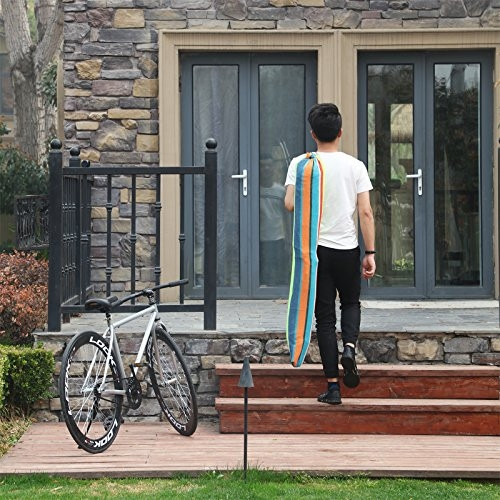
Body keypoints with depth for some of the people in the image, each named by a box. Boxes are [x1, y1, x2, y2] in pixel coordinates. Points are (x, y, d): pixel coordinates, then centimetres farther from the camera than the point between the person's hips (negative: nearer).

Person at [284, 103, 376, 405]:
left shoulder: (301, 164, -3)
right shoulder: (355, 166, -2)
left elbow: (290, 204, -14)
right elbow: (366, 212, -5)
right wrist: (371, 253, -2)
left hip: (316, 249, 0)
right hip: (348, 249, 0)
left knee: (325, 317, 5)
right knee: (351, 303, 24)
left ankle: (333, 387, 3)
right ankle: (350, 347, -6)